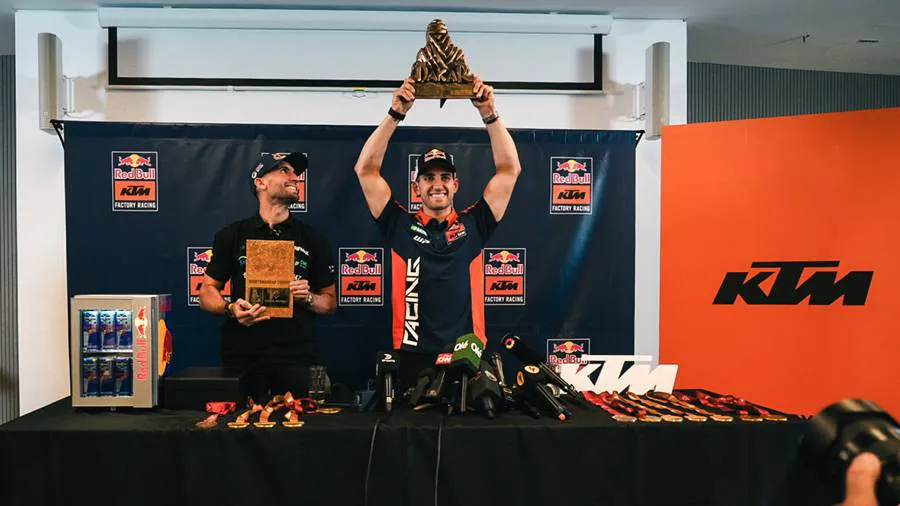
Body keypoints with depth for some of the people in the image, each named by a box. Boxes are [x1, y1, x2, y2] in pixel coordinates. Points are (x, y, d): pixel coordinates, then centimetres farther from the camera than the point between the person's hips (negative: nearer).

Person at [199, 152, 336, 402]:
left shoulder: (313, 239, 8)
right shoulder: (232, 235, 7)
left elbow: (330, 302, 10)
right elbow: (207, 290, 9)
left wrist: (308, 298, -11)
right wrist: (230, 308, -11)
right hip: (241, 356, 0)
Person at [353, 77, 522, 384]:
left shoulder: (473, 224, 7)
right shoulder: (400, 224, 6)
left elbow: (509, 169, 3)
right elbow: (366, 170, 0)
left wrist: (489, 114, -4)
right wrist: (396, 114, -5)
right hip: (413, 357, 0)